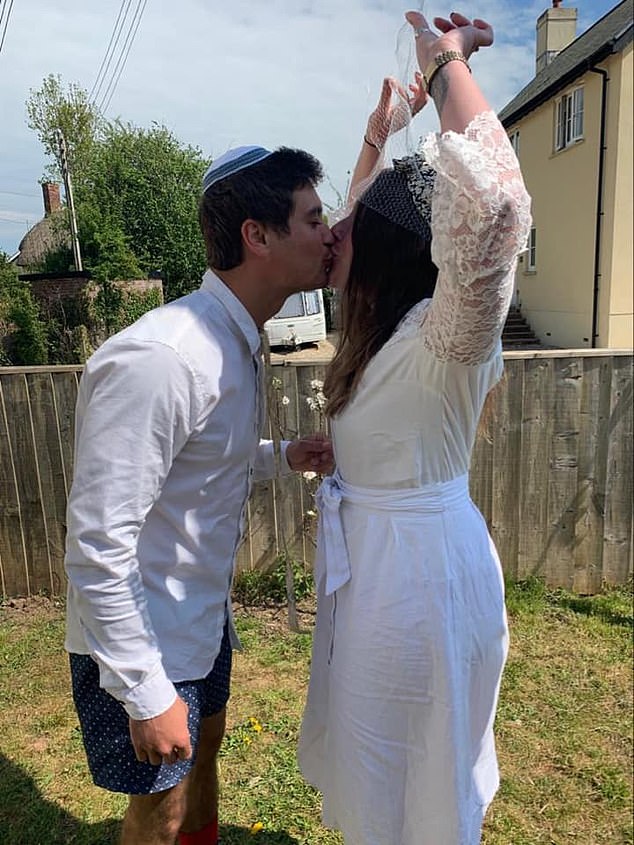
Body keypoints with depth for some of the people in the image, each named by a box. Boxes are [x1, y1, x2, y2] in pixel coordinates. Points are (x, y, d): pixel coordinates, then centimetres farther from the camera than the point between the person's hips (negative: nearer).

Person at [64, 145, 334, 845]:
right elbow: (98, 548, -29)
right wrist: (148, 695, -21)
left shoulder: (235, 340, 0)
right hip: (142, 640, -8)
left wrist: (281, 457, -4)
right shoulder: (159, 359, -31)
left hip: (200, 615, 9)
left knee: (204, 747, 29)